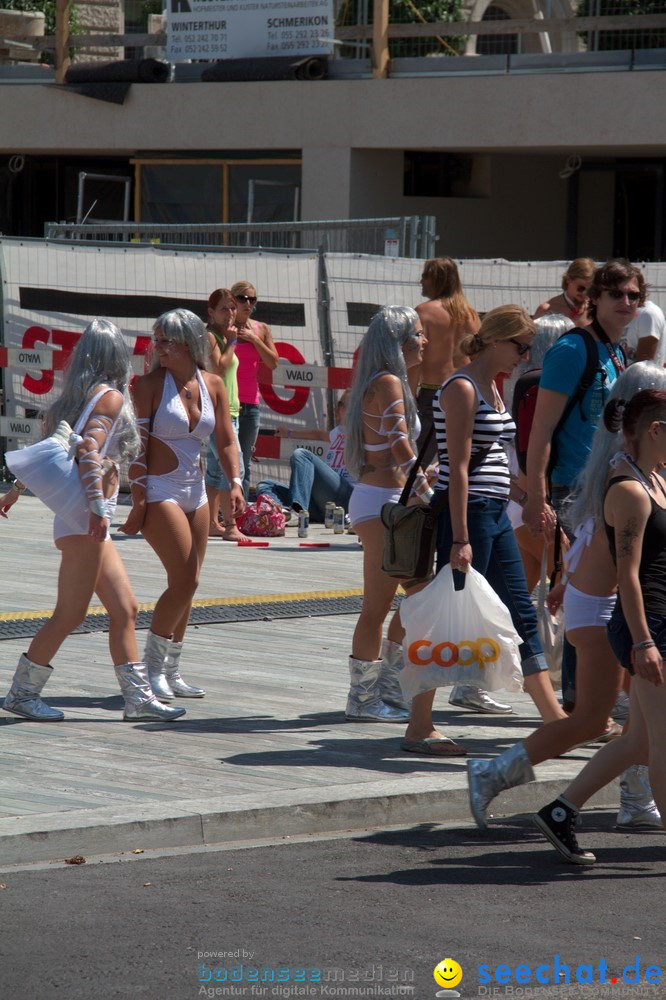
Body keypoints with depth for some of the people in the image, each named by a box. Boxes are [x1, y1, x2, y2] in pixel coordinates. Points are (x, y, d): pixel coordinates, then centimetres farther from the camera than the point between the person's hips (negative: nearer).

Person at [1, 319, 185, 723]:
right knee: (71, 613, -5)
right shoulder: (110, 397, -9)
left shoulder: (76, 396, 14)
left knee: (124, 609, 8)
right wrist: (98, 508, -25)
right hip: (84, 511, -9)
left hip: (85, 520, 9)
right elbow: (89, 451, -20)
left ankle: (138, 697, 8)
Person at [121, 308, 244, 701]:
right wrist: (138, 503, -16)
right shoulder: (150, 384, -10)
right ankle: (153, 666, 0)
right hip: (159, 490, -6)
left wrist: (235, 483, -9)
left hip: (196, 491, 6)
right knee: (184, 581, -13)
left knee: (187, 584, 8)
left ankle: (171, 670, 17)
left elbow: (226, 441, 7)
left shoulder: (213, 385, 4)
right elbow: (138, 446, -12)